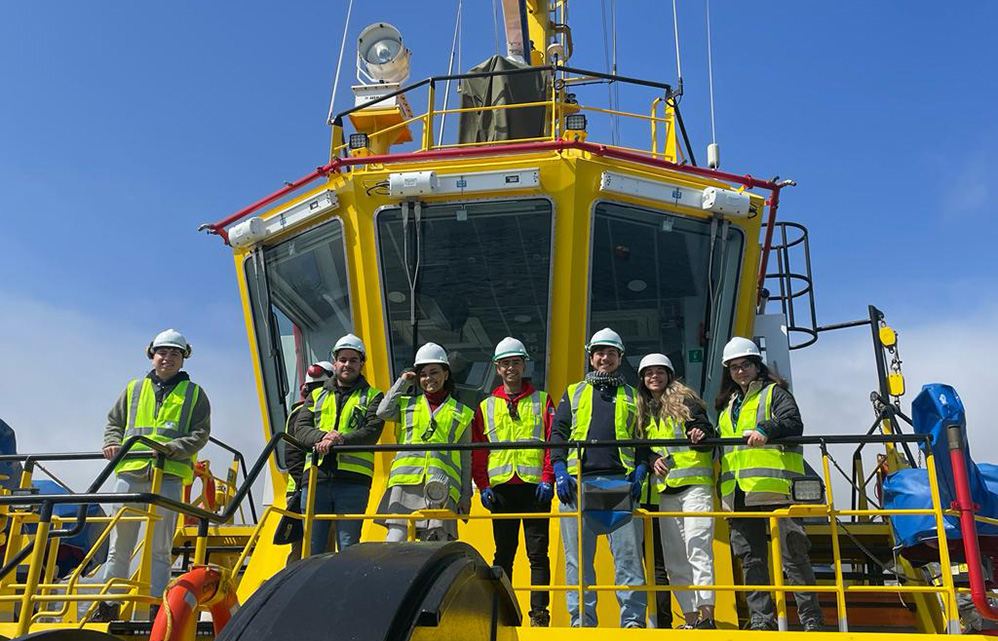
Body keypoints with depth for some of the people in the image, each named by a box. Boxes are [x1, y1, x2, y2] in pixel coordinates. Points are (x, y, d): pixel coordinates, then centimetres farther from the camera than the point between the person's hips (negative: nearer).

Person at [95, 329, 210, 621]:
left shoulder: (194, 394, 12)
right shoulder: (134, 389, 20)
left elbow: (201, 433, 3)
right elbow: (114, 422, 23)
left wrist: (174, 447, -13)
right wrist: (113, 443, 2)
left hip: (169, 475, -2)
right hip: (130, 472, 2)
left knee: (160, 549, 1)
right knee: (119, 546, 5)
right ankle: (108, 605, 14)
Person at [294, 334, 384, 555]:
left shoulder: (372, 396, 14)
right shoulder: (317, 395, 22)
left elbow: (372, 432, -3)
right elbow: (300, 428, 7)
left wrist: (341, 440, -19)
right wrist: (321, 437, -14)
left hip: (352, 480, -3)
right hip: (316, 477, 3)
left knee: (348, 549, -3)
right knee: (312, 547, 3)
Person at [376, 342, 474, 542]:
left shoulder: (461, 413, 18)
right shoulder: (407, 405, 22)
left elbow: (465, 460, 17)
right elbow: (384, 411, 0)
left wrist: (465, 496, 11)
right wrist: (402, 383, 13)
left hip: (442, 488, 0)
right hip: (406, 481, 1)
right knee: (395, 538, -11)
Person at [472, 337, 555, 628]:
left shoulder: (542, 401, 9)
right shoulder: (486, 407, 14)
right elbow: (478, 451, 11)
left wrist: (547, 478, -9)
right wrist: (483, 485, 1)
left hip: (534, 485, -2)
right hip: (501, 487, 2)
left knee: (537, 553, -1)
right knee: (503, 553, 6)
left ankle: (539, 613, 4)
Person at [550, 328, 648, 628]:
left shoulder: (632, 397, 19)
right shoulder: (573, 393, 19)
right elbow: (558, 433, 13)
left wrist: (639, 472, -2)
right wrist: (560, 472, -1)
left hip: (620, 481, 0)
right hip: (578, 482, 1)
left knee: (628, 552, -5)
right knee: (578, 556, 1)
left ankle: (633, 619, 1)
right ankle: (582, 620, 7)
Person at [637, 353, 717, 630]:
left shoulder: (685, 399, 4)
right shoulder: (643, 411, 18)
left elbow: (706, 430, -5)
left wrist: (700, 437, -29)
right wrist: (653, 459, -4)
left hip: (694, 483, -5)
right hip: (665, 489, 6)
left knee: (697, 547, -15)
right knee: (673, 556, 4)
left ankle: (707, 615, -16)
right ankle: (690, 617, 10)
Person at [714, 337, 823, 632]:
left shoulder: (775, 392, 8)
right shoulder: (727, 404, 26)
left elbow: (794, 424, -9)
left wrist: (766, 429, -27)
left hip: (774, 483, -6)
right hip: (738, 491, 6)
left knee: (793, 553, -5)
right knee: (751, 557, 5)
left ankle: (811, 619, 3)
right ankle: (761, 620, 10)